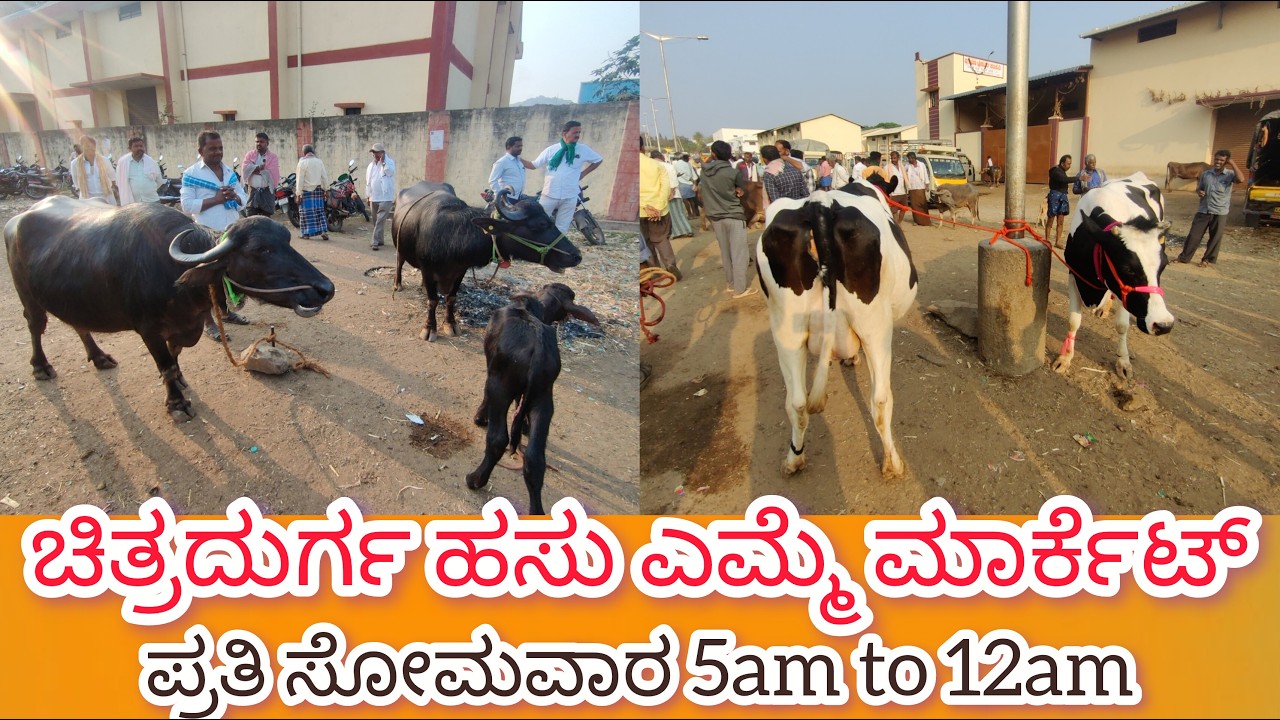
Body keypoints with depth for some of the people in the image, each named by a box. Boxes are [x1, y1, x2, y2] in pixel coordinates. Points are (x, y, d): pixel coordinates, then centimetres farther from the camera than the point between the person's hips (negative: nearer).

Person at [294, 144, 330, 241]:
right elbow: (325, 177, 7)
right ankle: (324, 231, -1)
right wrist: (326, 190, 13)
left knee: (307, 212, 1)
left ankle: (307, 233, 4)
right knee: (320, 211, 8)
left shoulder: (302, 162, -8)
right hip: (318, 190, 4)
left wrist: (298, 194, -6)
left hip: (307, 190, -4)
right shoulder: (319, 162, 6)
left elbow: (300, 180, -9)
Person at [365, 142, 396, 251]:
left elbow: (390, 172, -22)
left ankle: (374, 242, -18)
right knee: (376, 221, 13)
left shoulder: (389, 162, -3)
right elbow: (368, 181, 17)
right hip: (374, 197, 7)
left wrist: (383, 162, -21)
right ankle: (379, 240, 24)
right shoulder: (371, 165, 13)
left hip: (385, 197, -7)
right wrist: (368, 195, 15)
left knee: (380, 221, -13)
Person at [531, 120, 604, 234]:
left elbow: (599, 160, 14)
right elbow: (534, 165, 8)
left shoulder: (583, 149, 0)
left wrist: (582, 174, 10)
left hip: (570, 197, 1)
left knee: (562, 229, 7)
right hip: (549, 195, -1)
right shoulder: (551, 150, 0)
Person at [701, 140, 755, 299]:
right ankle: (740, 289, -1)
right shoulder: (733, 172, -12)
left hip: (715, 216, 5)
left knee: (726, 253, 16)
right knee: (739, 253, -1)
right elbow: (742, 191, 3)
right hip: (734, 216, -5)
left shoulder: (705, 171, -3)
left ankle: (731, 283, 24)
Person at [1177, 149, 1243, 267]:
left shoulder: (1230, 174, -4)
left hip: (1220, 212, -2)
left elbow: (1240, 179, -24)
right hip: (1203, 210, 2)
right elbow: (1199, 188, 17)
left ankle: (1208, 259, 18)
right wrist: (1198, 191, -7)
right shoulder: (1206, 174, 6)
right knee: (1194, 235, 2)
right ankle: (1184, 257, 10)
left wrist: (1232, 163, -18)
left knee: (1215, 238, 6)